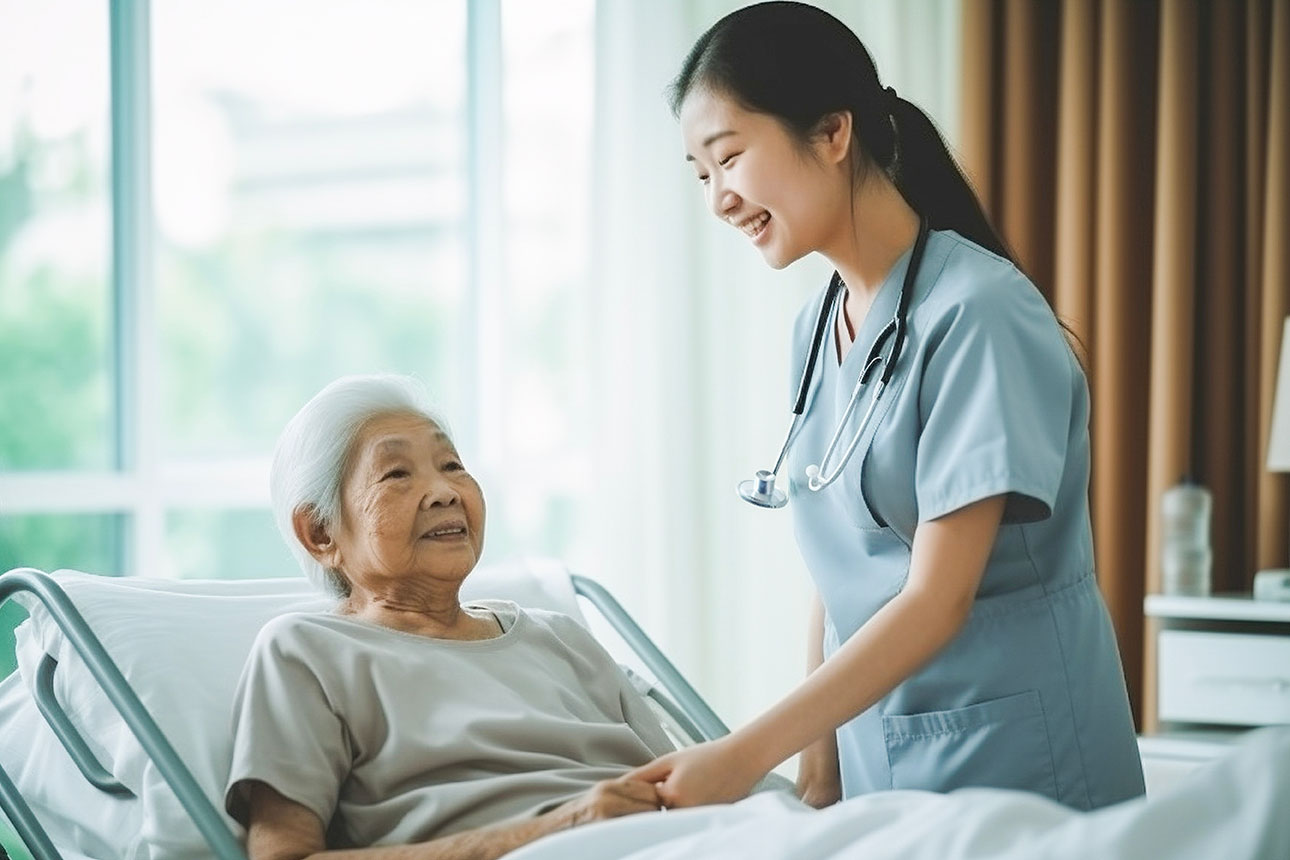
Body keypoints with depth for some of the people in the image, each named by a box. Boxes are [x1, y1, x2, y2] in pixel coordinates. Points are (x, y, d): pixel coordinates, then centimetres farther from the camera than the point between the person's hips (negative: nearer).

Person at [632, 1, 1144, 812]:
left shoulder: (978, 313, -17)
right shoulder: (819, 324, 6)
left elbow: (938, 600, -20)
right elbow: (839, 574, 10)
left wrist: (747, 755, -24)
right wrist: (818, 762, 5)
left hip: (1015, 763, -6)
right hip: (875, 754, 6)